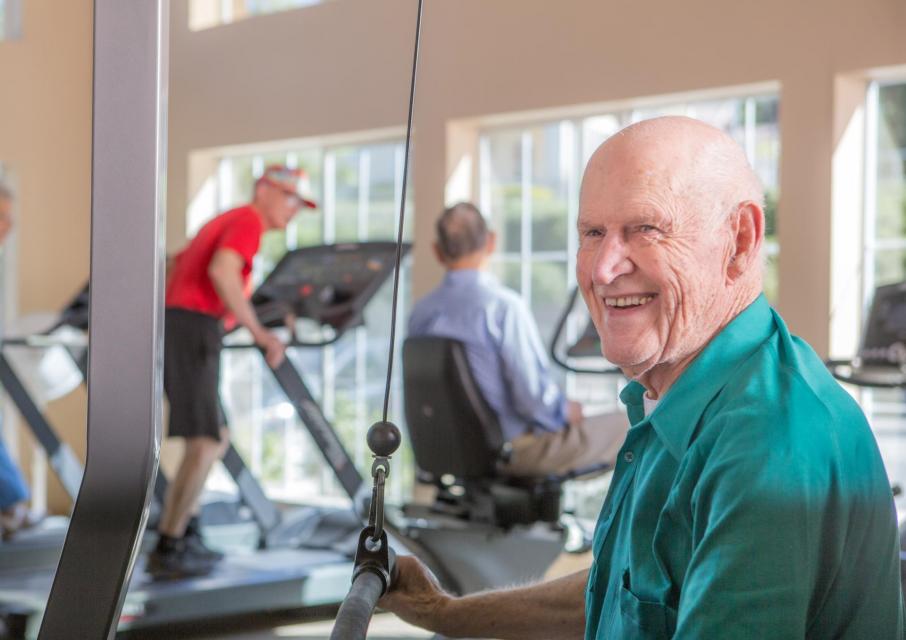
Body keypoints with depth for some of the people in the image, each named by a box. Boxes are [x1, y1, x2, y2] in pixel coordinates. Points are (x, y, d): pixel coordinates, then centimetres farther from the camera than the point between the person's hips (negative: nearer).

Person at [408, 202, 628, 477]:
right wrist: (566, 411, -1)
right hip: (513, 450, -8)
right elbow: (533, 394, -24)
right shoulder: (503, 305, -22)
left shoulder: (420, 313, 0)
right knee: (625, 427, 6)